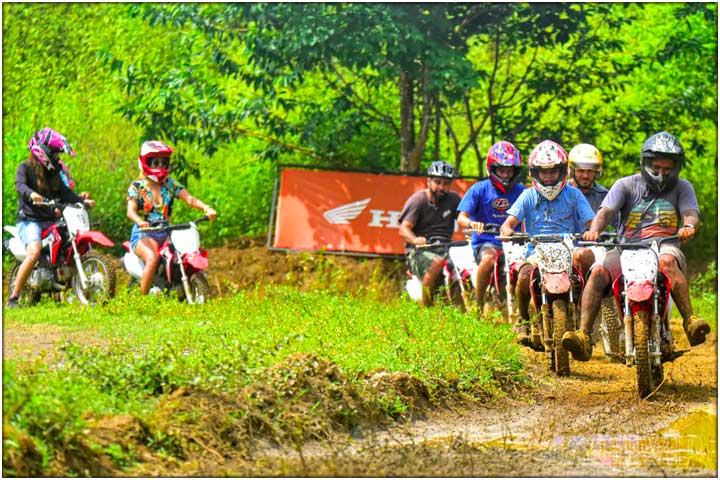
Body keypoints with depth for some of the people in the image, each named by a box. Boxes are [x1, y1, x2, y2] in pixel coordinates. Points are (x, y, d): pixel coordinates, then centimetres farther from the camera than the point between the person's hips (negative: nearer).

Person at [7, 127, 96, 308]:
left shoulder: (53, 172, 20)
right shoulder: (25, 168, -1)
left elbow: (65, 193, 11)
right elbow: (20, 185, -22)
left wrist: (83, 201, -5)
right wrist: (31, 194, -43)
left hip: (50, 221, 7)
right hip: (29, 220, -7)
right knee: (34, 252, -32)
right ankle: (13, 298, -27)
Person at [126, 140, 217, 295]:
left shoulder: (171, 184, 12)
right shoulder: (137, 186, 2)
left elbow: (189, 198, -2)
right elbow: (131, 211, -12)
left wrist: (206, 208, -22)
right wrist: (139, 221, -36)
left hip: (166, 234, 4)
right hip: (144, 234, -4)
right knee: (153, 258, -34)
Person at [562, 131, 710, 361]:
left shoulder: (682, 187, 15)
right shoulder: (627, 185, 12)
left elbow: (691, 213, -2)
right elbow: (606, 211, -1)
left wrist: (689, 226, -28)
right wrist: (595, 229, -24)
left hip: (664, 246, -1)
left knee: (668, 262, -38)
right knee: (598, 272, -27)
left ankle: (690, 321, -46)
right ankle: (583, 336, -32)